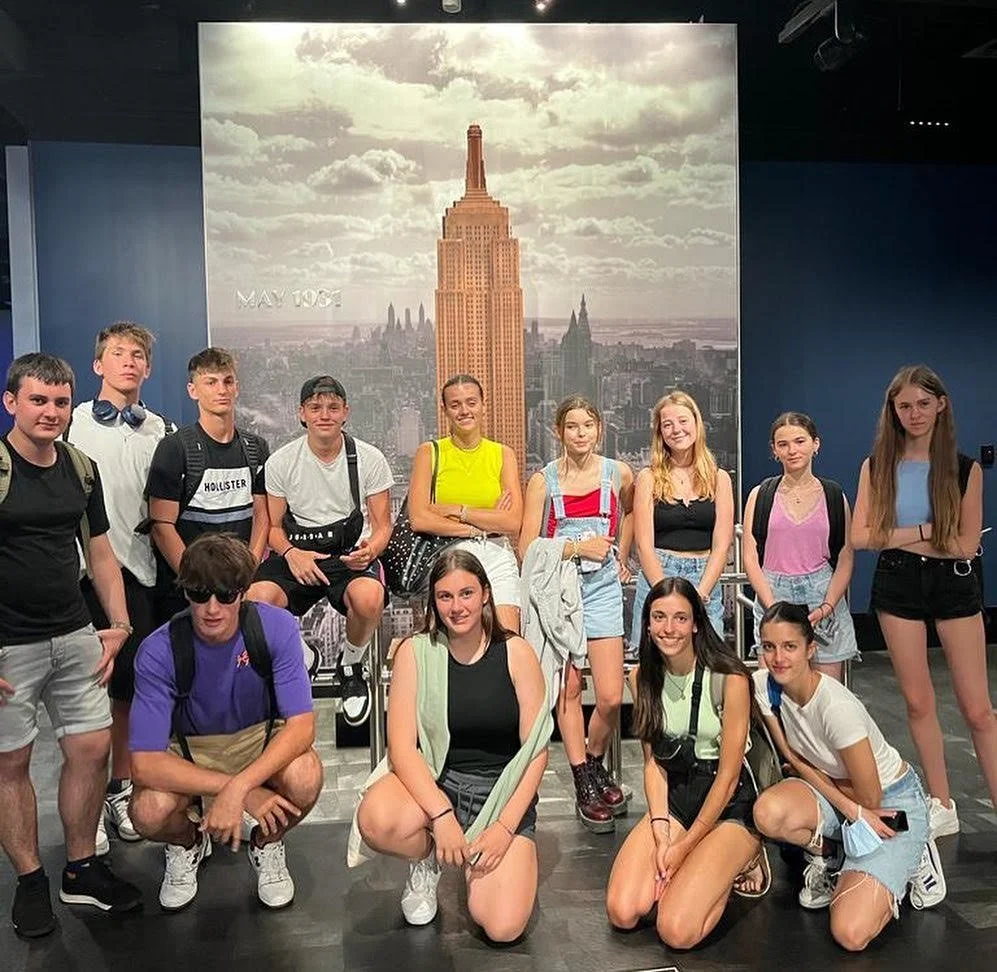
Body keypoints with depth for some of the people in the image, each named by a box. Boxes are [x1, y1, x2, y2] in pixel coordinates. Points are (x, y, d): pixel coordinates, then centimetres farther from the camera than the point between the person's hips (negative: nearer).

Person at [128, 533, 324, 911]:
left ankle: (267, 845, 4)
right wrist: (247, 793, -35)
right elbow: (145, 764, -29)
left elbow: (302, 725, -26)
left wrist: (237, 788, -40)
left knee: (305, 779, -33)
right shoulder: (159, 651, -25)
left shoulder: (277, 627, -24)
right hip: (189, 748, 0)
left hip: (262, 739, 0)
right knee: (149, 812, -31)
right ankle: (187, 843, 9)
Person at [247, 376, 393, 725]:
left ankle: (351, 665, 1)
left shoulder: (369, 459, 1)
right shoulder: (280, 462, 2)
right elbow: (273, 526, 7)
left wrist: (369, 550, -19)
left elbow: (382, 525, 4)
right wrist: (290, 553, -16)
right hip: (296, 554, 1)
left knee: (369, 598, -36)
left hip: (351, 554, -1)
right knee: (257, 599, -30)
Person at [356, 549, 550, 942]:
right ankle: (426, 857, 3)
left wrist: (505, 827, -13)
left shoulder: (516, 653, -5)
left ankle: (473, 855, 15)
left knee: (504, 928, -19)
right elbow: (402, 747, -11)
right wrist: (441, 815, -24)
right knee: (376, 821, -34)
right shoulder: (414, 652, -4)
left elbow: (536, 751, -5)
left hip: (504, 792, 0)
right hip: (433, 781, 1)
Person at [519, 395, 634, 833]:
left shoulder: (619, 474, 2)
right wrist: (577, 546, -13)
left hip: (602, 588, 1)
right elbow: (527, 549, -7)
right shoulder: (543, 481, -3)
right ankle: (583, 784, 17)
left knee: (611, 698, -4)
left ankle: (595, 764, 23)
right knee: (568, 690, 5)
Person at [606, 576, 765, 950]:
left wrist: (683, 847, -12)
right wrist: (660, 833, -10)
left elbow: (728, 776, -13)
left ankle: (739, 861, 7)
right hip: (673, 796, 5)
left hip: (729, 803, -5)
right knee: (622, 913, -14)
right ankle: (702, 866, 12)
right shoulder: (643, 677, 0)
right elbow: (653, 762, 4)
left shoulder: (730, 678, -17)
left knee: (676, 931, -20)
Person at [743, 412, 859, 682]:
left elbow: (846, 560, 5)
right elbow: (750, 558, 2)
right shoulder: (761, 495, 7)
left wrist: (826, 607, -9)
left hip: (824, 596, 1)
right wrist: (775, 608, -9)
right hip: (773, 595, 0)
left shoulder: (834, 496, 8)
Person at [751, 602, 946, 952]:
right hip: (833, 789, 5)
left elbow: (869, 797, -22)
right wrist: (851, 810, -18)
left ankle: (910, 859, 9)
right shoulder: (764, 686, -14)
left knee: (851, 935, -20)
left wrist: (815, 776, -6)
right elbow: (795, 761, -6)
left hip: (893, 801, -5)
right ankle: (828, 860, 5)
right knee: (769, 812, -30)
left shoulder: (836, 707, -33)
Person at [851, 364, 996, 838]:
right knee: (917, 700, 10)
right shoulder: (876, 466, 0)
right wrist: (924, 533, -14)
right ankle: (943, 807, 23)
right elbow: (860, 537, -7)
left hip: (954, 585, -2)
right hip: (898, 585, 2)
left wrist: (901, 538, -12)